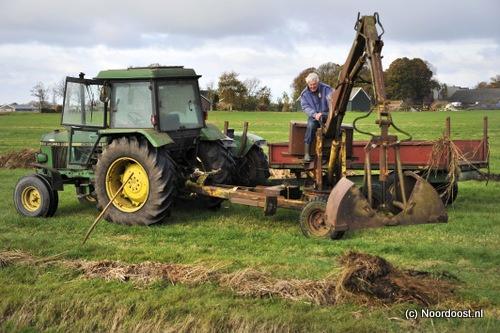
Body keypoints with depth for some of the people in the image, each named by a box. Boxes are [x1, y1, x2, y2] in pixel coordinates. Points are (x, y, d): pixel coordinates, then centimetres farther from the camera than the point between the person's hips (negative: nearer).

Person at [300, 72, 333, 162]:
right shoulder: (304, 94, 4)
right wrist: (315, 114, -27)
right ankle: (307, 153, -35)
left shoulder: (326, 89, -2)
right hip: (313, 115, 1)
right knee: (311, 124, -34)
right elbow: (305, 107, -6)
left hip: (326, 114, -1)